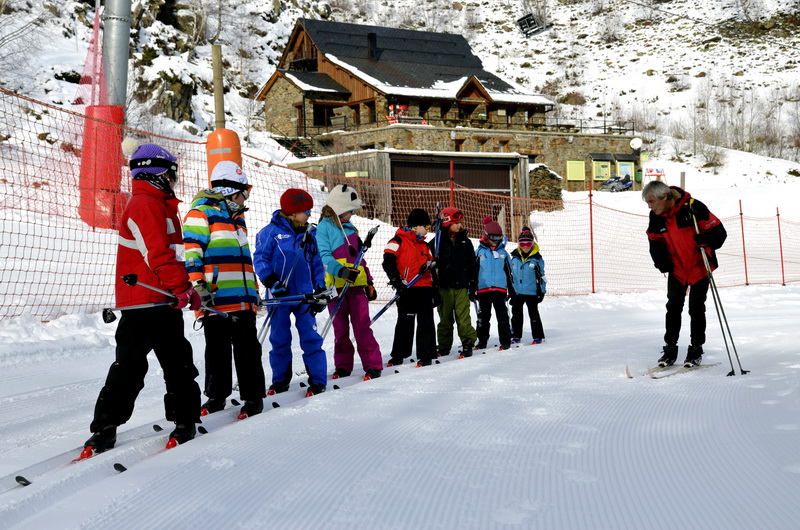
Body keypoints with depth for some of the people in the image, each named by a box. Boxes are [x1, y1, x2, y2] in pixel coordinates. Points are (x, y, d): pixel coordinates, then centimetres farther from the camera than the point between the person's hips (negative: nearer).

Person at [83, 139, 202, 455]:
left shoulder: (160, 205, 19)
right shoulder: (145, 204, -13)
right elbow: (158, 254, -23)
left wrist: (183, 287, 19)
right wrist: (182, 288, -21)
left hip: (164, 302, 9)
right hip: (143, 302, -9)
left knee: (179, 363, 11)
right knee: (129, 368, -3)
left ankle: (185, 419, 21)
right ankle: (104, 427, 6)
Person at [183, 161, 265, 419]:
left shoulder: (236, 219, 23)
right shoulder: (201, 214, -2)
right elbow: (189, 251, -11)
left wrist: (255, 291, 27)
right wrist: (198, 285, -19)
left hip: (243, 299, 6)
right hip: (216, 300, -6)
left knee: (248, 350, 5)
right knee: (217, 351, 5)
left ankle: (253, 396, 12)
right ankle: (216, 396, 17)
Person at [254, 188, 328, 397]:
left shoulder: (308, 234, 10)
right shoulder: (271, 231, -5)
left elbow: (316, 263, 14)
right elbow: (260, 258, -7)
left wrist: (320, 288, 6)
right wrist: (271, 281, -18)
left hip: (304, 295, 3)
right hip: (280, 295, -3)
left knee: (311, 338, 0)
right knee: (279, 340, 8)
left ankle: (318, 381, 7)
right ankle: (280, 380, 23)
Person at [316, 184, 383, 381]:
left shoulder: (350, 228, 18)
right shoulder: (324, 227, -1)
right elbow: (324, 256, -14)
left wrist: (369, 282, 19)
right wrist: (341, 271, -29)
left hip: (356, 284, 4)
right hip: (335, 285, -4)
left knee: (362, 327, -1)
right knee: (340, 329, 6)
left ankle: (373, 365, 2)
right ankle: (343, 366, 18)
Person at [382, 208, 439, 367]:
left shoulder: (424, 245, 20)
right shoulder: (398, 241, -1)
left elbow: (431, 269, 23)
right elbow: (388, 261, -11)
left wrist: (435, 290, 20)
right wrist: (396, 279, -20)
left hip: (425, 288, 6)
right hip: (407, 289, -6)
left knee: (426, 323, 3)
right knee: (405, 322, -1)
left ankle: (426, 355, 9)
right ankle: (398, 356, 10)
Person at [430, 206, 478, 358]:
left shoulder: (465, 241, 10)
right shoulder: (437, 242, 1)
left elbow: (472, 264, 14)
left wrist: (472, 283, 9)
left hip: (462, 285, 1)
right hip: (444, 286, -1)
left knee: (463, 317, -5)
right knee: (445, 317, 7)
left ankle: (468, 342, 5)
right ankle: (444, 346, 17)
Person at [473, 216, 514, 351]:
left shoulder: (503, 253, 9)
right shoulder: (479, 252, 4)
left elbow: (508, 272, 15)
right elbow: (473, 271, 5)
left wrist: (511, 289, 12)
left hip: (500, 289, 0)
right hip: (483, 289, 0)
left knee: (503, 317, -2)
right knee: (483, 317, 10)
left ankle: (505, 342, 3)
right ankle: (482, 341, 20)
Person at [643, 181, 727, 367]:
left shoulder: (693, 208, -23)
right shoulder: (656, 217, -7)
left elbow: (719, 231, -17)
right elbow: (655, 242, 7)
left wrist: (705, 242, -36)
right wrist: (663, 264, -7)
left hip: (699, 267, -4)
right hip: (677, 269, 4)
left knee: (696, 309, 3)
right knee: (673, 308, 5)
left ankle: (696, 349, 16)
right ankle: (670, 348, 15)